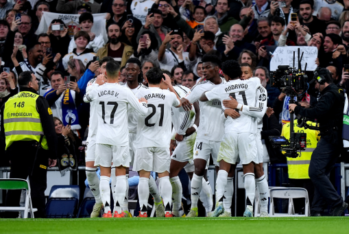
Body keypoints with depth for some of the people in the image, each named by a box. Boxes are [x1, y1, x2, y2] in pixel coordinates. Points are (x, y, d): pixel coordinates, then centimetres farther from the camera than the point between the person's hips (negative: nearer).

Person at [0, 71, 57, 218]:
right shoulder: (38, 101, -3)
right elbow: (49, 129, -7)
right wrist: (53, 154, -3)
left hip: (14, 149, 5)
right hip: (35, 148, -5)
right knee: (37, 185, -4)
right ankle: (39, 217, -7)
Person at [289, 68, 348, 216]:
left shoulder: (329, 96, -13)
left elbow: (317, 113, -23)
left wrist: (297, 109, -12)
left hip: (329, 138, -11)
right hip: (337, 140, 11)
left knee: (315, 172, -14)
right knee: (322, 173, 11)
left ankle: (337, 203, -17)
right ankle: (316, 210, 9)